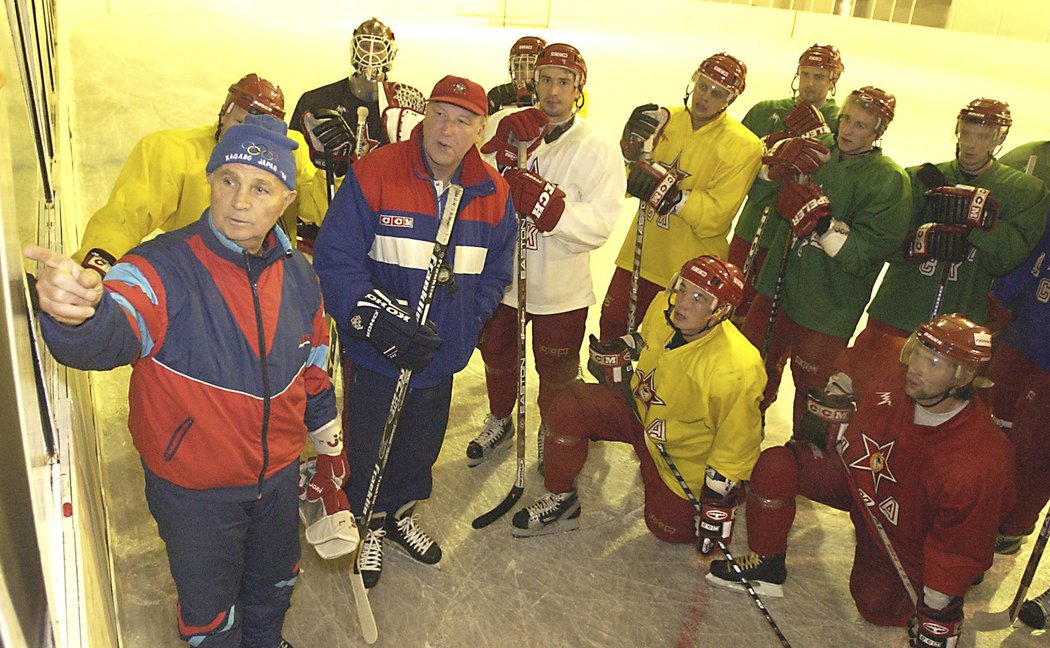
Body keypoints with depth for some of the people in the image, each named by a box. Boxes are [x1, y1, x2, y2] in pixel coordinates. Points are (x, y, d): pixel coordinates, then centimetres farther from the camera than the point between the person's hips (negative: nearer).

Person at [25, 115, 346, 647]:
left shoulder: (298, 276, -5)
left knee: (274, 588, 29)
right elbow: (109, 335, -43)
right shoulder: (163, 268, -22)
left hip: (278, 479, 5)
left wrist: (330, 459, 14)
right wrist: (76, 312, -67)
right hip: (194, 490, -4)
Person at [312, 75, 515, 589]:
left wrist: (459, 330, -7)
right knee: (367, 442, 14)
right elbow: (335, 259, -18)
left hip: (440, 355, 4)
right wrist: (377, 320, -26)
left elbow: (494, 276, 5)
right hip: (372, 354, -4)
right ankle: (368, 526, 41)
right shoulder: (373, 173, -17)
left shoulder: (493, 194, -3)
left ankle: (400, 514, 50)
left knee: (422, 442, 22)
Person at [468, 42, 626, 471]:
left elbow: (599, 224, -22)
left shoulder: (597, 150, -12)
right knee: (497, 355, 24)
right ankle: (499, 422, 52)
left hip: (560, 288, -2)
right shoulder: (503, 124, -6)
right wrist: (504, 145, -31)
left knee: (556, 373, 15)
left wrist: (543, 201, -34)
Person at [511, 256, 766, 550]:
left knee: (669, 528, -1)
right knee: (570, 407, -15)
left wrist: (719, 503, -20)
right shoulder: (661, 308, -17)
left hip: (686, 454, -4)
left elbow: (737, 446, -23)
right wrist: (619, 351, 0)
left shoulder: (737, 370, -35)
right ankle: (561, 500, 4)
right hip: (642, 408, 5)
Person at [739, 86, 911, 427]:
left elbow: (864, 255, -19)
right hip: (779, 285, 5)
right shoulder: (817, 152, 1)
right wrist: (778, 164, -10)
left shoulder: (890, 180, -14)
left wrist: (823, 222, -31)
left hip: (828, 308, -5)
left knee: (812, 386, 9)